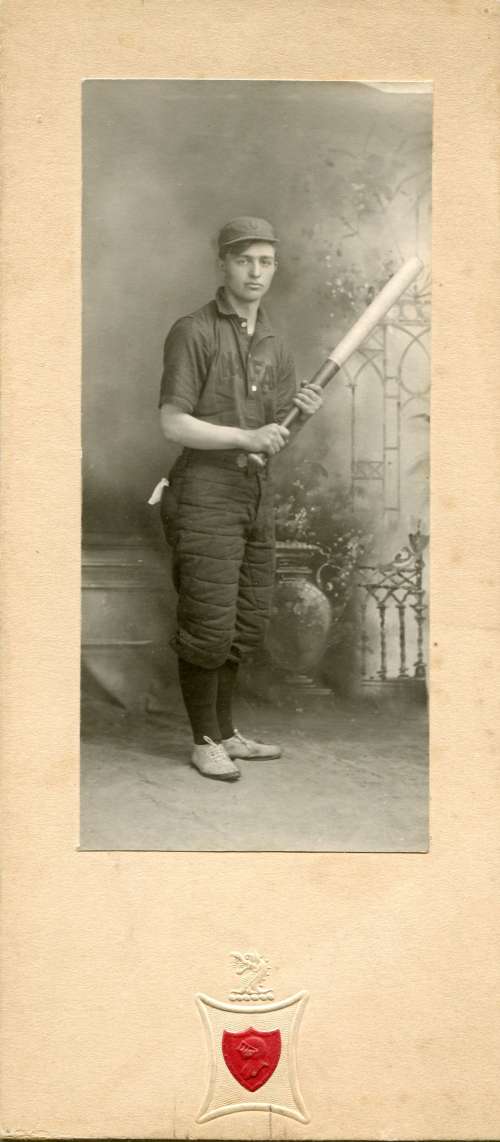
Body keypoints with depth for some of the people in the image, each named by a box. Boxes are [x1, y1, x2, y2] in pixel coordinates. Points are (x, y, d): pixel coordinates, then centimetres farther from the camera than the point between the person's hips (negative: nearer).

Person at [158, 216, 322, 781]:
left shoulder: (274, 347, 13)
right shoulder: (192, 332, -7)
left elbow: (276, 436, 13)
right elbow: (172, 424, -13)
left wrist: (304, 412, -7)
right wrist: (245, 437, -20)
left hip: (255, 492, 7)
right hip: (204, 491, -7)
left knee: (248, 622, 11)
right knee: (209, 624, -5)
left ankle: (225, 732, 23)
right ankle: (205, 741, 10)